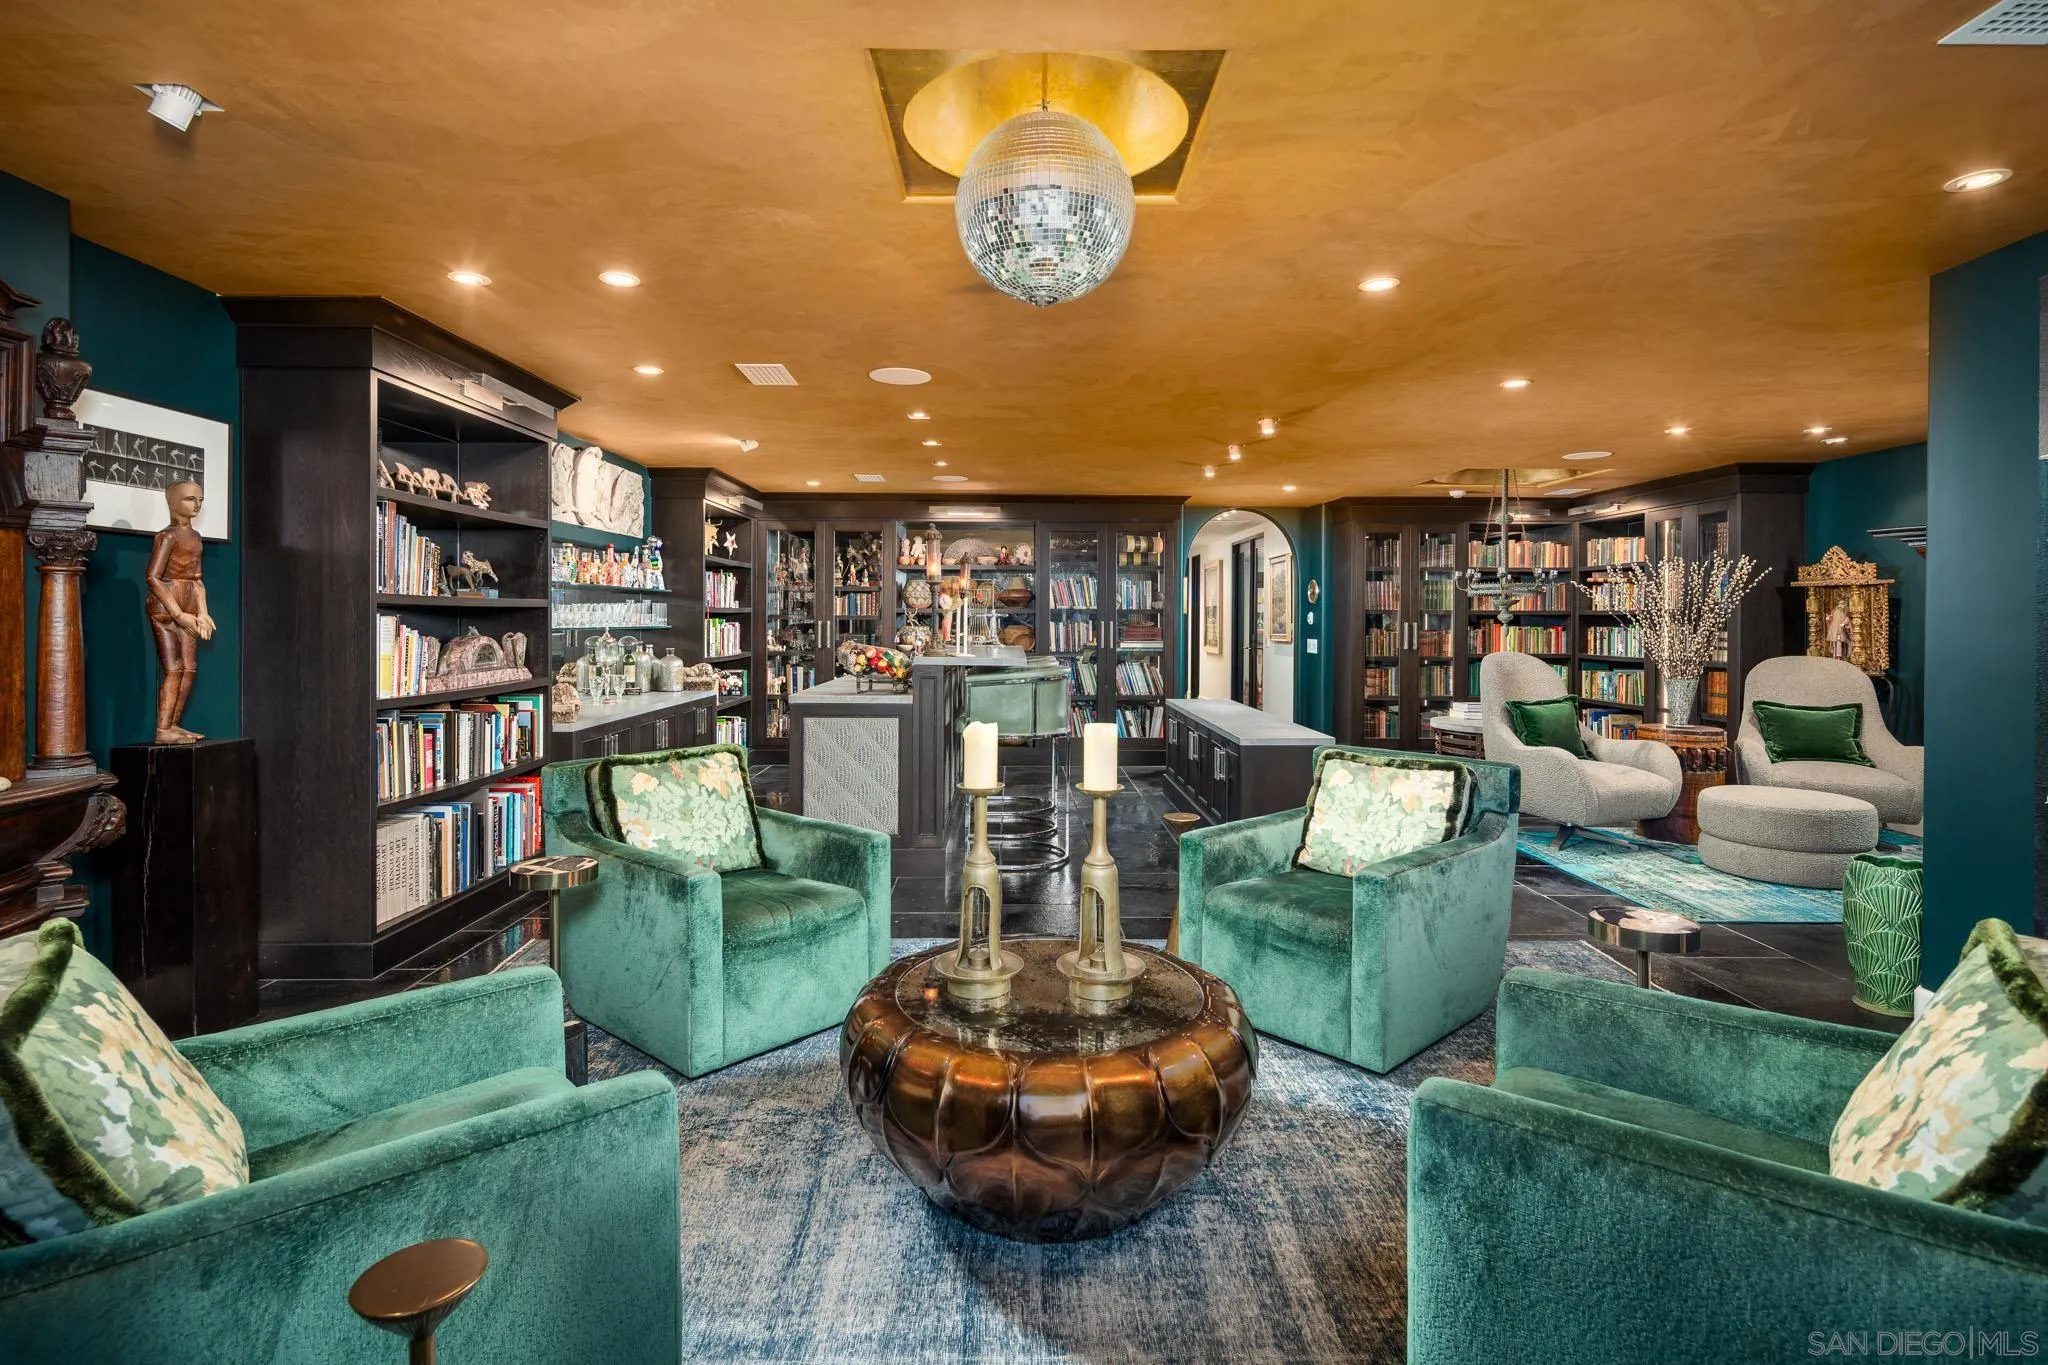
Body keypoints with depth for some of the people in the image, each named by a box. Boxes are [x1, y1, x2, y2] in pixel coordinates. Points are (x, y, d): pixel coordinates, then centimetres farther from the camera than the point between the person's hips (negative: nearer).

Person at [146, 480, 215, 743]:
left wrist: (201, 613, 10)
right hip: (165, 608, -8)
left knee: (189, 669, 8)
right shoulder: (167, 536, -9)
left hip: (186, 610, 8)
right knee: (173, 669, -9)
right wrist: (179, 614, -17)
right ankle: (163, 730, -5)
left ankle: (174, 725, 15)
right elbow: (153, 577, -15)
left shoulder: (194, 537, 15)